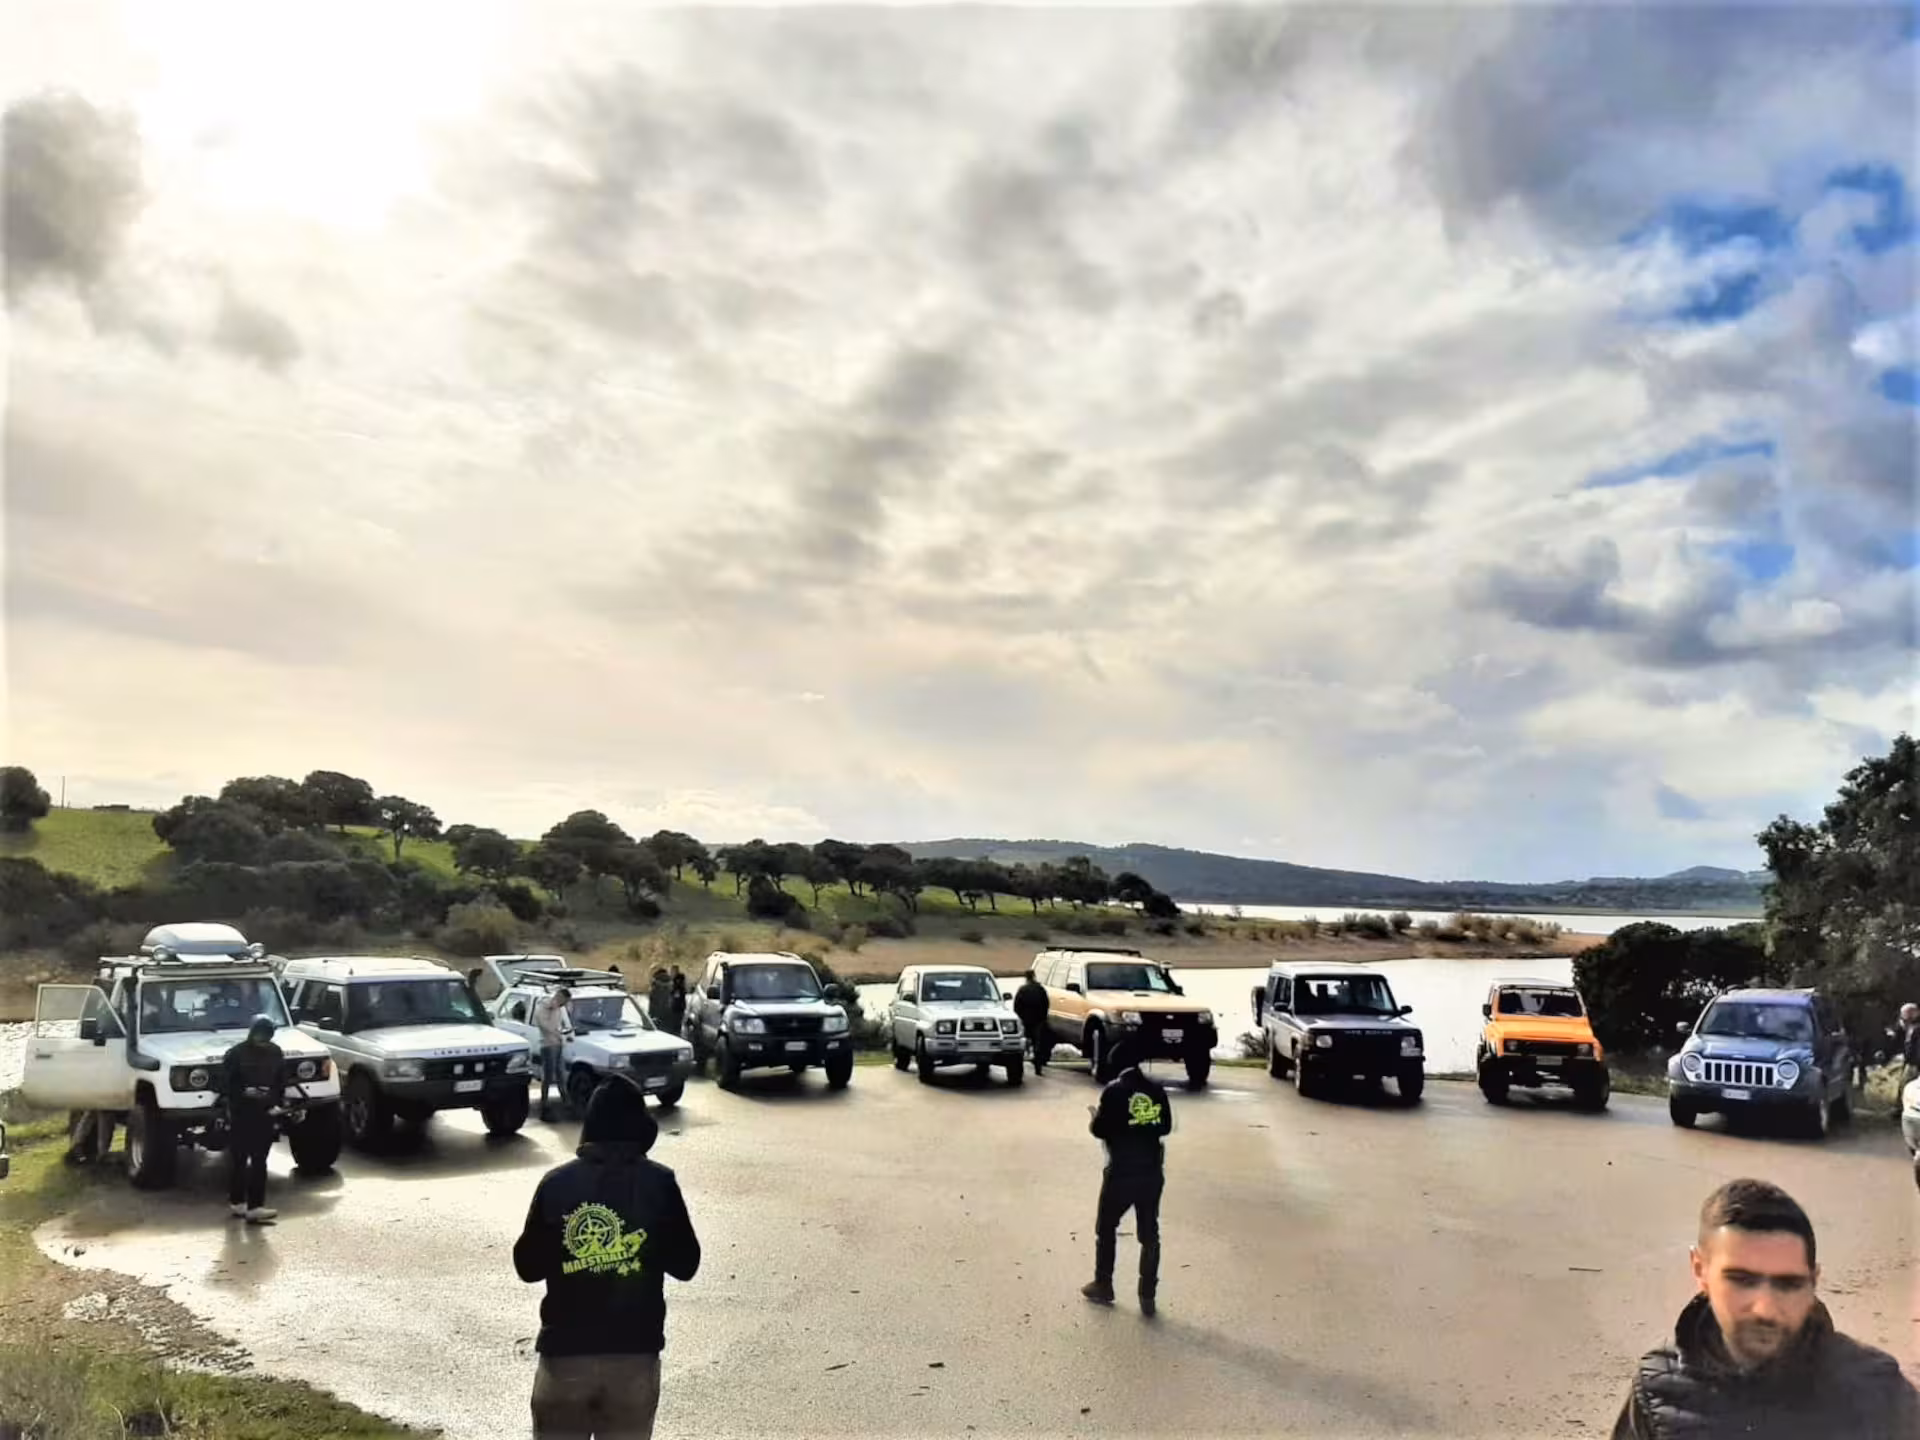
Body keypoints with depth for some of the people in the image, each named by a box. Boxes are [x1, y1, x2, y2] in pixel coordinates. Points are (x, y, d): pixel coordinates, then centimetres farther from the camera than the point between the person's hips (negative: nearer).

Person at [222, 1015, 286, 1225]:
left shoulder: (276, 1053, 4)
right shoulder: (237, 1053, -9)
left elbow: (282, 1081, 11)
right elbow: (225, 1082, -9)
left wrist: (275, 1102, -1)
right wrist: (243, 1091, -22)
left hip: (264, 1113, 4)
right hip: (241, 1113, -3)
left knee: (259, 1161, 1)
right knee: (238, 1159, 5)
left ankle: (255, 1207, 0)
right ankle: (237, 1202, 19)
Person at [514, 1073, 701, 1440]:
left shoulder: (556, 1183, -4)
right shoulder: (659, 1184, -6)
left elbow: (527, 1265, 4)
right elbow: (686, 1264, 0)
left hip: (565, 1350, 1)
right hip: (635, 1352, 0)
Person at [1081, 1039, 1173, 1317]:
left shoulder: (1114, 1091, -13)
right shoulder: (1156, 1091, 3)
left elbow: (1100, 1130, -12)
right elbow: (1166, 1127, 11)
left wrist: (1095, 1116, 8)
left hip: (1121, 1172, -4)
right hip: (1152, 1172, 4)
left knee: (1106, 1228, 15)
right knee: (1149, 1234, 9)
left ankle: (1103, 1287, 24)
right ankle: (1148, 1297, 10)